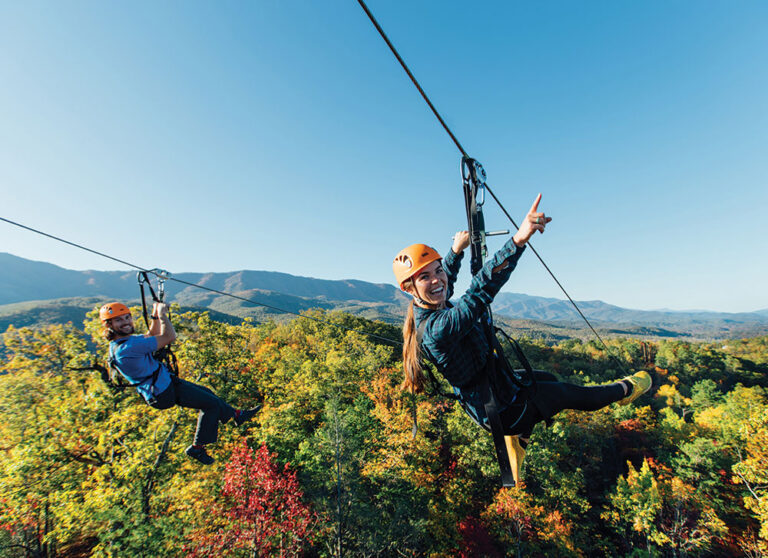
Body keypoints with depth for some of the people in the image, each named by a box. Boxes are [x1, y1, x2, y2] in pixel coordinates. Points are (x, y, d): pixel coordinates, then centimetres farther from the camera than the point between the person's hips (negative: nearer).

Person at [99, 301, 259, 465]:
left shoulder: (122, 342, 4)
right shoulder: (128, 347, -29)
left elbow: (152, 336, 20)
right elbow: (169, 337, -27)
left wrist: (155, 315, 9)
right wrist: (162, 314, -14)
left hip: (165, 382, 10)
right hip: (163, 393, -10)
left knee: (206, 394, 21)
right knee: (212, 404, -5)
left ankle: (236, 414, 38)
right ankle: (197, 448, 10)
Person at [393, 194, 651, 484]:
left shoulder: (429, 309, -8)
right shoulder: (436, 329, -37)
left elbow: (447, 278, 14)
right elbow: (481, 289, -51)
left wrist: (456, 249, 23)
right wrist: (518, 239, -57)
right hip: (500, 410, -9)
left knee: (546, 380, 31)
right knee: (567, 393, 14)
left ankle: (517, 441, 48)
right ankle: (625, 390, 44)